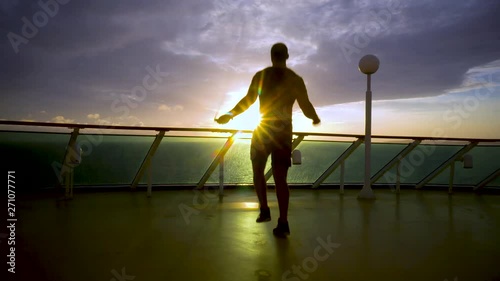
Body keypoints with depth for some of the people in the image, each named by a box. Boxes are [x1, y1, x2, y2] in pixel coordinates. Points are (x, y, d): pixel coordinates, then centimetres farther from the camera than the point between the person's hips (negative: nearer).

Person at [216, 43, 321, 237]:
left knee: (258, 171, 19)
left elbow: (248, 101, -10)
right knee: (280, 178, 3)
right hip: (284, 133, 1)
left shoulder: (260, 76, -2)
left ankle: (264, 210, 15)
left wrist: (229, 115, 0)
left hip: (263, 130, -1)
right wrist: (315, 119, 19)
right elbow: (306, 108, -2)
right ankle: (283, 223, -3)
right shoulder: (296, 79, 1)